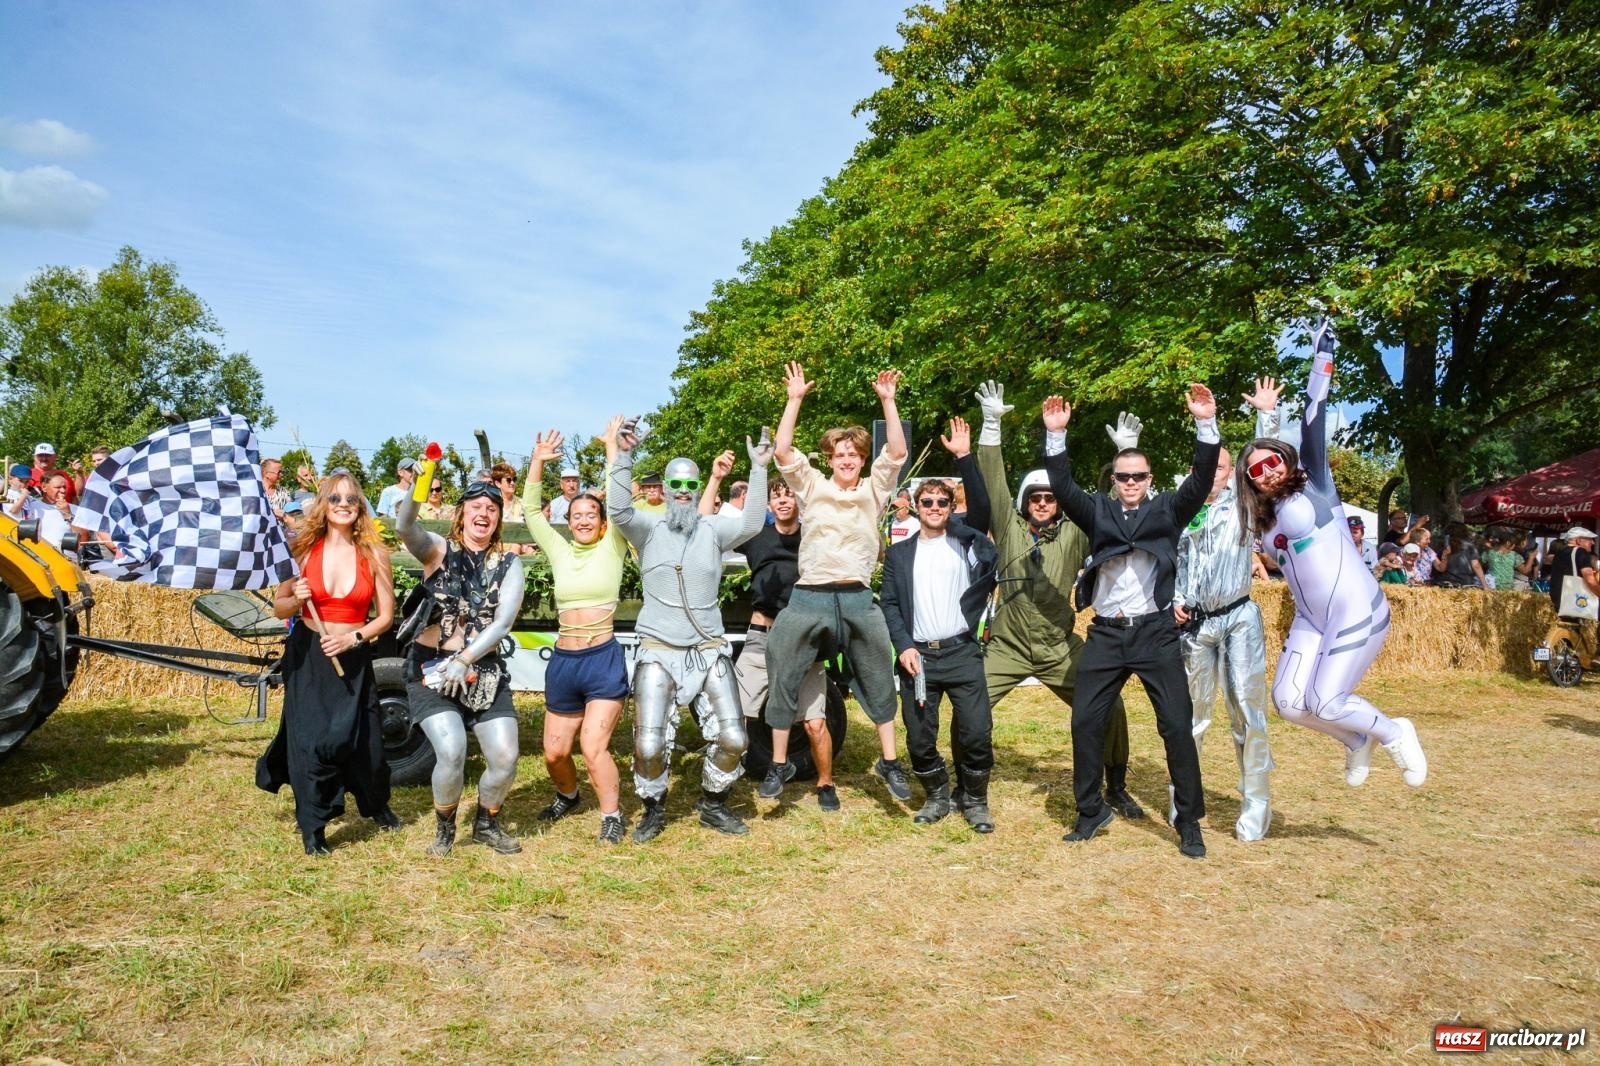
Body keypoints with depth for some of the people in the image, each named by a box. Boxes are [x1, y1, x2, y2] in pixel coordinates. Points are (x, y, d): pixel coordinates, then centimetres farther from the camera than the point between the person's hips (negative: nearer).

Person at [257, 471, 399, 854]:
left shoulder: (373, 554, -3)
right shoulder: (304, 549, -2)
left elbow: (386, 616, 0)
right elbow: (279, 608, 4)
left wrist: (353, 637, -15)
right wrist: (297, 598, -17)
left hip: (354, 660, 0)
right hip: (307, 657, 0)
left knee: (364, 738, 3)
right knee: (310, 739, -2)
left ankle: (376, 805, 32)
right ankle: (312, 827, 14)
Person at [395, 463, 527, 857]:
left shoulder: (508, 565, 3)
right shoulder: (438, 550, -1)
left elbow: (503, 622, -7)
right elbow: (404, 528, -23)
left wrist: (464, 660, -18)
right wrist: (420, 482, -41)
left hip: (485, 672, 3)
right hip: (431, 669, -2)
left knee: (505, 757, -4)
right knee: (452, 752, -20)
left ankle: (486, 823, 27)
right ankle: (444, 826, 11)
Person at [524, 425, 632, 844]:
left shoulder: (611, 548, 0)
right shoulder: (560, 552, 9)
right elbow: (530, 510, 6)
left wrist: (611, 445, -10)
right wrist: (538, 462, -2)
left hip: (604, 660, -4)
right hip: (562, 661, 4)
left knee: (593, 747, -12)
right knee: (554, 752, 12)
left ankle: (612, 815, 9)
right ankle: (568, 795, 43)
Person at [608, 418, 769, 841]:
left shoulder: (713, 529, 5)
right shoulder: (650, 528, 1)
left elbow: (752, 522, -10)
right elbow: (618, 511, -17)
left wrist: (759, 468, -17)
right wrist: (624, 456, -26)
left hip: (710, 651, 2)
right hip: (659, 652, -2)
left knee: (733, 738, -1)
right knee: (649, 744, -5)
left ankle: (713, 804, 25)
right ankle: (653, 809, 23)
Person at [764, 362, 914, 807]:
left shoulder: (874, 490, 10)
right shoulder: (812, 486, 8)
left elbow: (897, 452, -2)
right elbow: (783, 451, -4)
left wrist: (888, 401, -6)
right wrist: (794, 400, -8)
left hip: (858, 600, 1)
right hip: (809, 599, -1)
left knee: (879, 682, 9)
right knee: (783, 680, 1)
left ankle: (889, 761, 23)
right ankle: (779, 763, 15)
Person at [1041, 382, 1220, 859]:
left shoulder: (1168, 510, 7)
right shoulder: (1099, 511, 10)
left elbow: (1201, 482, -6)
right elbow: (1063, 488, -2)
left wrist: (1206, 425, -19)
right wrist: (1056, 436, -15)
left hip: (1155, 633, -2)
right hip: (1106, 635, 2)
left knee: (1177, 724, -3)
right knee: (1085, 721, 2)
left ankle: (1189, 823, 11)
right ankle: (1091, 811, 18)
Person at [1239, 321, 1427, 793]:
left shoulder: (1313, 486, 0)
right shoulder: (1266, 519, 13)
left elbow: (1314, 425, -9)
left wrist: (1321, 356, -15)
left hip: (1356, 611, -6)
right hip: (1311, 619, 7)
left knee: (1324, 703, -13)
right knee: (1289, 702, -5)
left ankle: (1394, 733, 16)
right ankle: (1356, 741, 23)